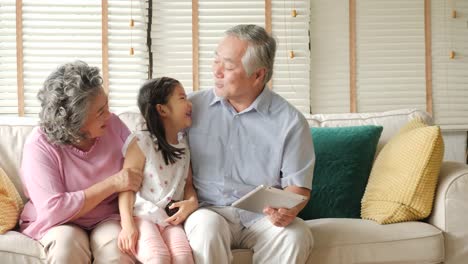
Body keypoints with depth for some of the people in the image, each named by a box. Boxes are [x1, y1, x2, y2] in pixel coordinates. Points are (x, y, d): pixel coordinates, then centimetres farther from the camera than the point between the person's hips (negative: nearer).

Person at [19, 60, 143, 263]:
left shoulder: (112, 125, -4)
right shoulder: (40, 145, -17)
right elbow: (54, 210, -24)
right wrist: (112, 184, -23)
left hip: (108, 219, 2)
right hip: (59, 224, -2)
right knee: (67, 244, -35)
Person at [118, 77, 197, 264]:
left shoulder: (184, 145, 15)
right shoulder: (141, 142, -4)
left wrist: (192, 202, -7)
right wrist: (127, 225, -19)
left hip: (171, 219, 5)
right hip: (143, 215, -4)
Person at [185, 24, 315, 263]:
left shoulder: (290, 121, 1)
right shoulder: (193, 107, 6)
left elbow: (297, 185, 2)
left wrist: (288, 210, -19)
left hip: (263, 215, 0)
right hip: (209, 210, 0)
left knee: (296, 235, -31)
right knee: (206, 225, -35)